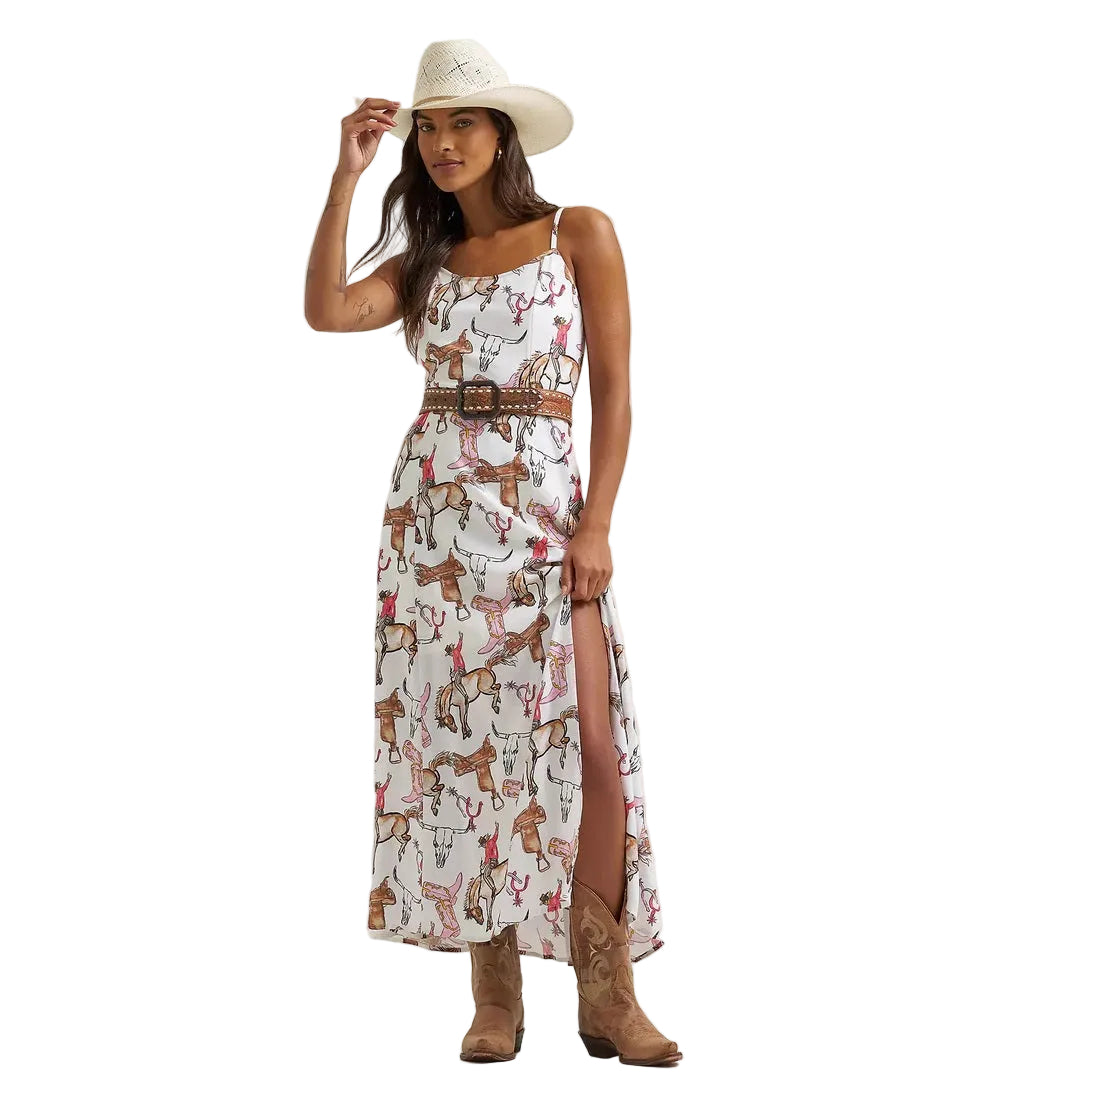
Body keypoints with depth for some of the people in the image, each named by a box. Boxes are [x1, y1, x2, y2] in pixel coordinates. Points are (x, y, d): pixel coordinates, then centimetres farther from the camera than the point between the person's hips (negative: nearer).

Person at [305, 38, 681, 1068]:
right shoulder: (424, 261, 14)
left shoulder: (579, 234, 6)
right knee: (462, 740, 0)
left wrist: (597, 523, -9)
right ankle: (494, 993, 6)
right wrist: (346, 178, -3)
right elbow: (326, 310, -5)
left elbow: (614, 387, 1)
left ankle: (605, 992, -3)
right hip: (434, 509, 3)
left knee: (587, 744, -11)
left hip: (546, 508, -3)